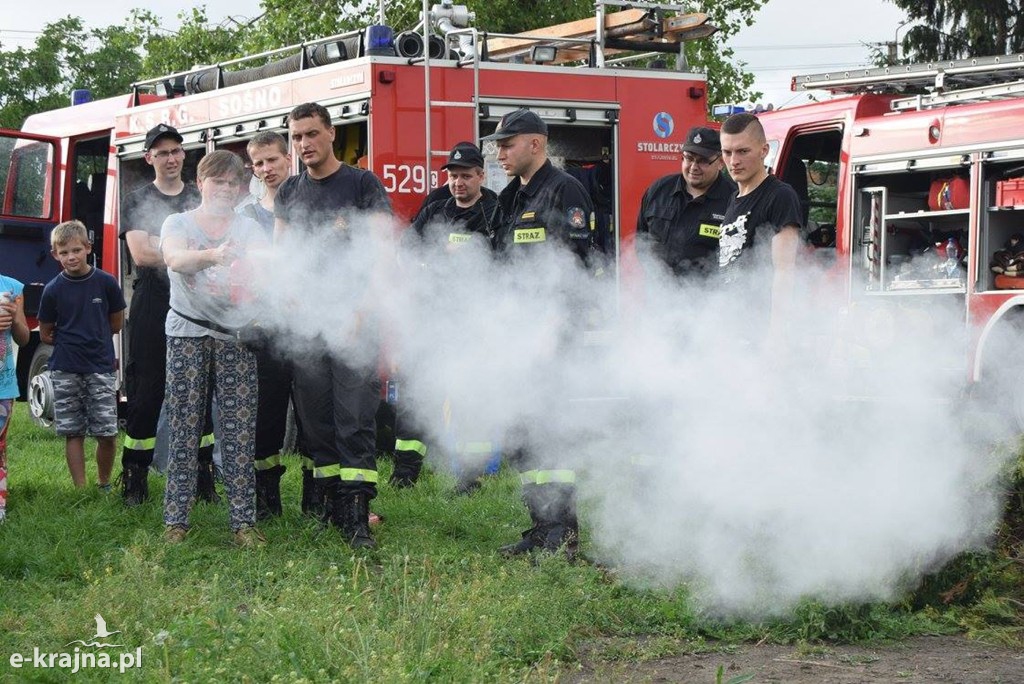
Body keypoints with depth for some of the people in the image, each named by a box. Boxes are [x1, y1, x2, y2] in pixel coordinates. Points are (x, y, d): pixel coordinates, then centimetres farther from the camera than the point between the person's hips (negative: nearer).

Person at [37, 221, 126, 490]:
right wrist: (70, 342, 0)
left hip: (101, 367, -1)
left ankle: (104, 485, 17)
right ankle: (80, 490, 12)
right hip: (65, 370, 1)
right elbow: (46, 334, 8)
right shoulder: (53, 290, 0)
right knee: (73, 432, 4)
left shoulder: (106, 283, -2)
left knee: (107, 432, -3)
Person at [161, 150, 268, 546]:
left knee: (239, 430, -3)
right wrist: (212, 255, -38)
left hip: (235, 335, 1)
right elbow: (175, 259, -17)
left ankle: (243, 521, -1)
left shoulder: (249, 229, 12)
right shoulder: (179, 224, 6)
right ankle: (176, 520, 3)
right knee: (184, 427, -2)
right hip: (187, 333, -1)